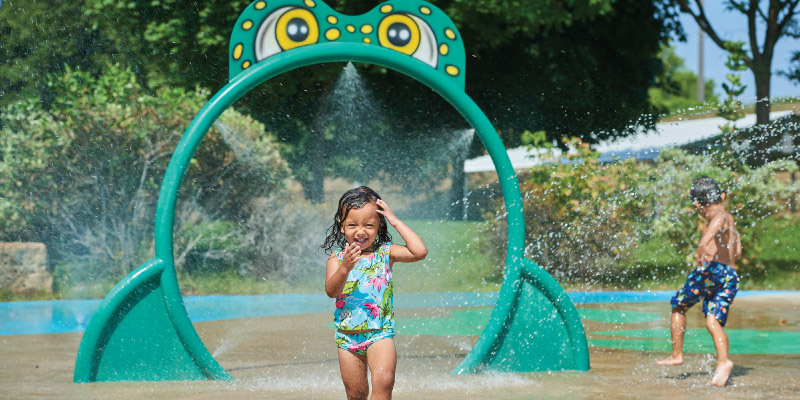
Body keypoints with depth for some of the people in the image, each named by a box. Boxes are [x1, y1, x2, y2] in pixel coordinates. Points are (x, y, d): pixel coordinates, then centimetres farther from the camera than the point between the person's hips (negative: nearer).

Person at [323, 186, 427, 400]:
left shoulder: (385, 253, -1)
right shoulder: (337, 257, 0)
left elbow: (420, 252, -14)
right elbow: (331, 291, -13)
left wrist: (396, 222, -10)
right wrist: (345, 268, -31)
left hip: (379, 332, -2)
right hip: (347, 335, 2)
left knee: (384, 380, -24)